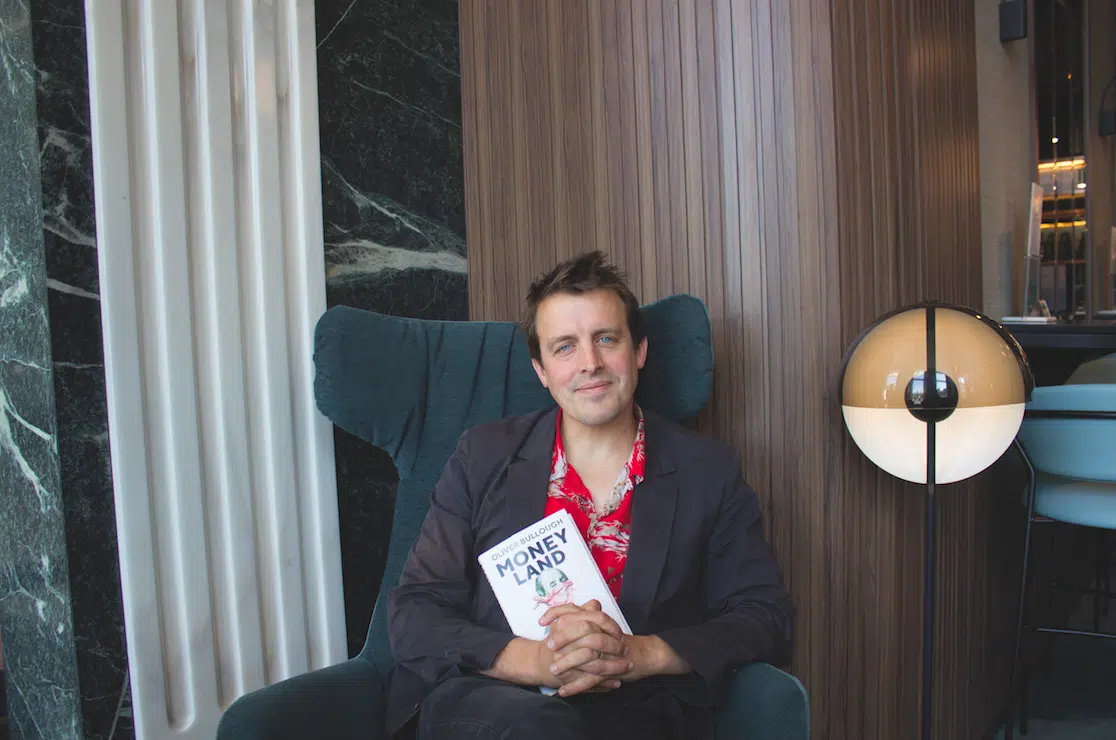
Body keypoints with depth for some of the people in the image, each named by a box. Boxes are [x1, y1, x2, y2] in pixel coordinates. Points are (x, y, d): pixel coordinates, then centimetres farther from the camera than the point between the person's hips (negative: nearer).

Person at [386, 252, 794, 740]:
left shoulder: (708, 471, 8)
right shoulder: (483, 457, 9)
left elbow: (767, 617, 5)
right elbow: (413, 614, 4)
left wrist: (643, 654, -14)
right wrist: (532, 659, -16)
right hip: (483, 698, 1)